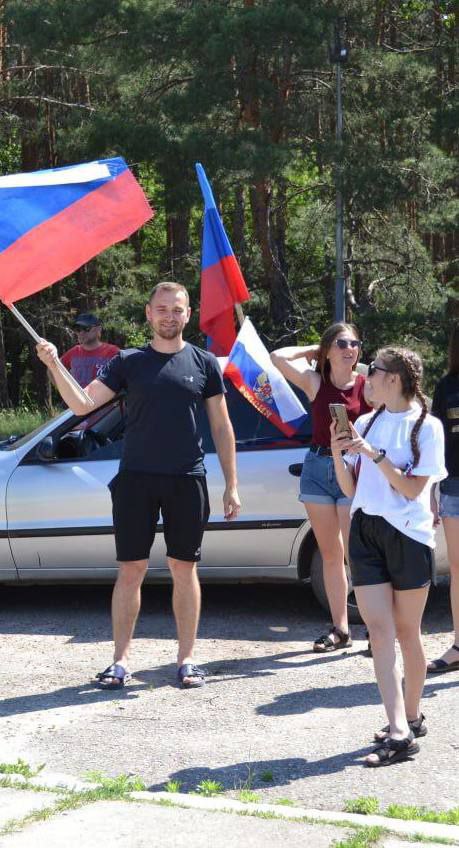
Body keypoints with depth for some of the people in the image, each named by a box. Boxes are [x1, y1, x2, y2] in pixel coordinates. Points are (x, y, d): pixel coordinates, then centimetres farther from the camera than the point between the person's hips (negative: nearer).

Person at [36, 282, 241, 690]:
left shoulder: (204, 363, 5)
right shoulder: (128, 362, 5)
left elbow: (222, 427, 7)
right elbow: (83, 403, -4)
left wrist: (232, 486, 4)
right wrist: (54, 366, -19)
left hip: (187, 481, 0)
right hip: (136, 479, 0)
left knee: (184, 569, 6)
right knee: (131, 570, 3)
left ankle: (187, 658, 15)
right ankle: (122, 659, 11)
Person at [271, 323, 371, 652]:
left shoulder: (369, 387, -3)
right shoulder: (314, 382, 2)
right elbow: (278, 357, -10)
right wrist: (311, 351, 1)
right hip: (318, 468, 3)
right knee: (331, 555, 8)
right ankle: (340, 629, 16)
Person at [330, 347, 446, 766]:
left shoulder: (426, 426, -4)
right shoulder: (365, 424, 11)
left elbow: (413, 488, -11)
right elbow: (350, 488, 12)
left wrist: (374, 454, -17)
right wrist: (338, 452, -5)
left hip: (408, 534, -4)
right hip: (365, 531, 4)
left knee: (406, 633, 6)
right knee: (380, 632, -7)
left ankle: (412, 716, 24)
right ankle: (399, 731, -12)